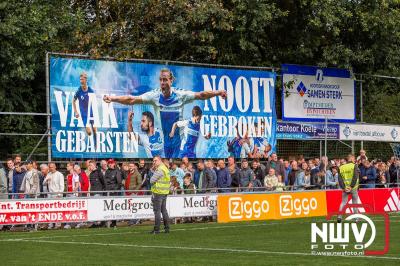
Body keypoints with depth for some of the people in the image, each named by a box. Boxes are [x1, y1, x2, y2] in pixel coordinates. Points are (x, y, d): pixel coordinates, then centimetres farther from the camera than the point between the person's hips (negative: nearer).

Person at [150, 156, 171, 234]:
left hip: (158, 192, -9)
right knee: (164, 210, 14)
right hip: (165, 192, 9)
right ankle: (167, 228, 16)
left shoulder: (160, 170, -16)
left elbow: (151, 180, -17)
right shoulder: (165, 168, 15)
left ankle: (156, 229, -4)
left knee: (157, 210, -5)